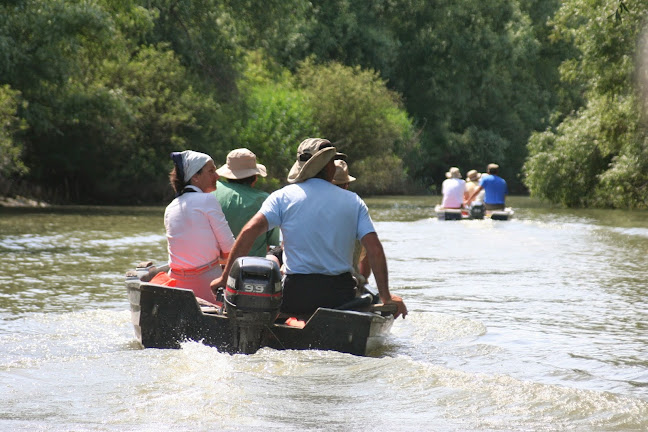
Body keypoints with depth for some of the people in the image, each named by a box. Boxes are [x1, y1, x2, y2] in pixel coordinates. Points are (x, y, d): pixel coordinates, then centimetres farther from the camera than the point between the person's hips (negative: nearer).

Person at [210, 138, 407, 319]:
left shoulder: (283, 197, 2)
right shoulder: (353, 201, 5)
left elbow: (250, 230, -10)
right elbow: (375, 250, -3)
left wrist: (226, 276, -6)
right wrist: (386, 296, 1)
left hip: (295, 296, 0)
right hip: (340, 295, 0)